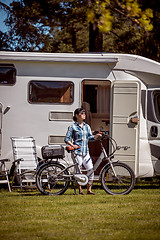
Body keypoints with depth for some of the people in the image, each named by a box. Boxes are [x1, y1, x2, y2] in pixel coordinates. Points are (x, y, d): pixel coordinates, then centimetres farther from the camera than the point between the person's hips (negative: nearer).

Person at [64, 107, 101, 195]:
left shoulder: (87, 126, 16)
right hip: (77, 152, -5)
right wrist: (72, 145, -15)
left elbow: (90, 137, 11)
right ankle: (80, 189, 6)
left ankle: (89, 189, 1)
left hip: (86, 152, 5)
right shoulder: (73, 127, 1)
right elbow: (67, 139, 0)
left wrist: (96, 136, -8)